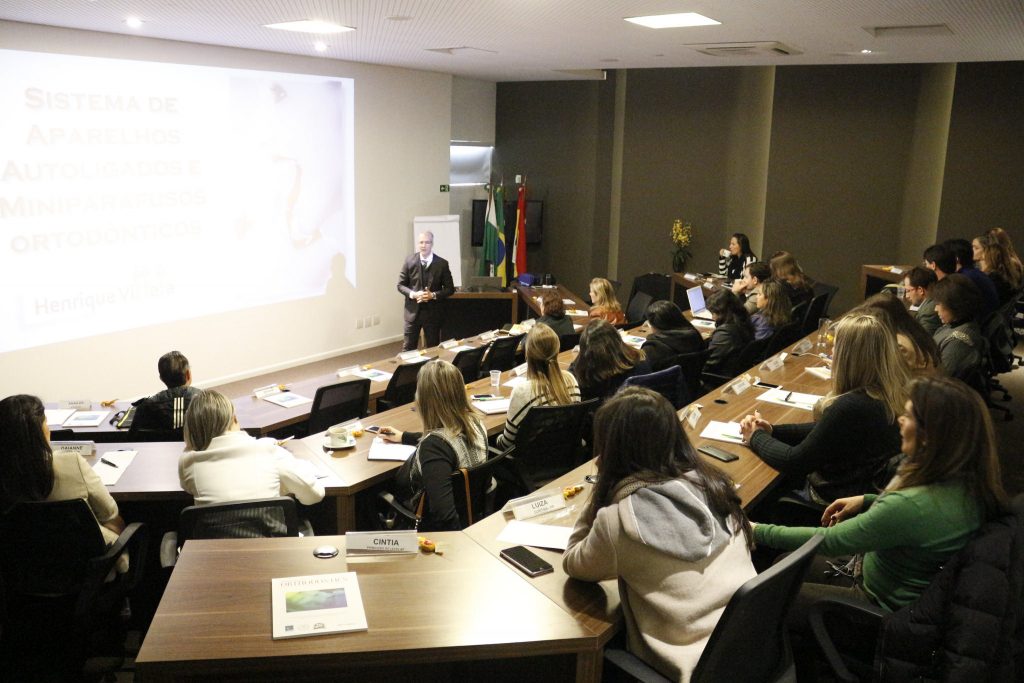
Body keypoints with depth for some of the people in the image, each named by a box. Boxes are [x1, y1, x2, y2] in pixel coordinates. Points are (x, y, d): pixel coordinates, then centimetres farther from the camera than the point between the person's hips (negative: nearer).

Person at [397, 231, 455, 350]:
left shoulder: (442, 264, -3)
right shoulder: (409, 261, -1)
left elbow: (450, 289, 0)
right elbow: (401, 285, 4)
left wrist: (433, 295, -16)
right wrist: (413, 294, -15)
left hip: (432, 312, 0)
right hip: (413, 311, 0)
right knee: (408, 348, 4)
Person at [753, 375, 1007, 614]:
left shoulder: (913, 507, -38)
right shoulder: (965, 477, -12)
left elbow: (829, 541, -26)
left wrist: (758, 531, -16)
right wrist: (867, 500, 4)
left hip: (886, 606, -8)